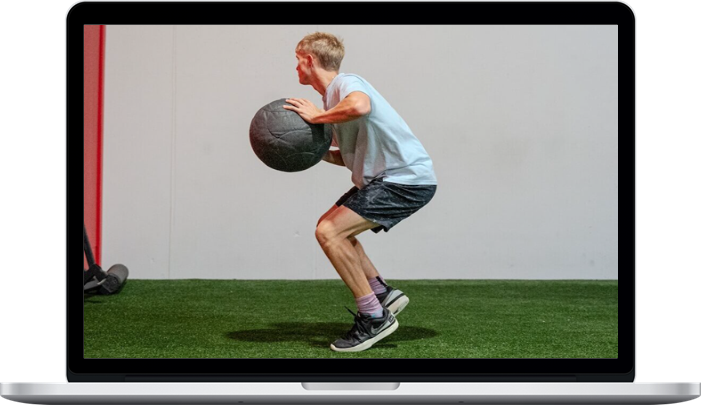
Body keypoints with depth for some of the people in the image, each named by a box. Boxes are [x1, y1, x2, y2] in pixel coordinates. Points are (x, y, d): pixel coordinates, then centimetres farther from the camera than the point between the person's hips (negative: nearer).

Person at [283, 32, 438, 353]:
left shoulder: (346, 83, -12)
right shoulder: (334, 96, 17)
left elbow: (359, 106, -39)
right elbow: (352, 157, 21)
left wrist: (316, 116, -22)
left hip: (408, 179, -11)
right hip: (382, 177, 11)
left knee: (328, 232, -17)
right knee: (329, 225, 18)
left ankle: (374, 318, -10)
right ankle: (383, 294, 15)